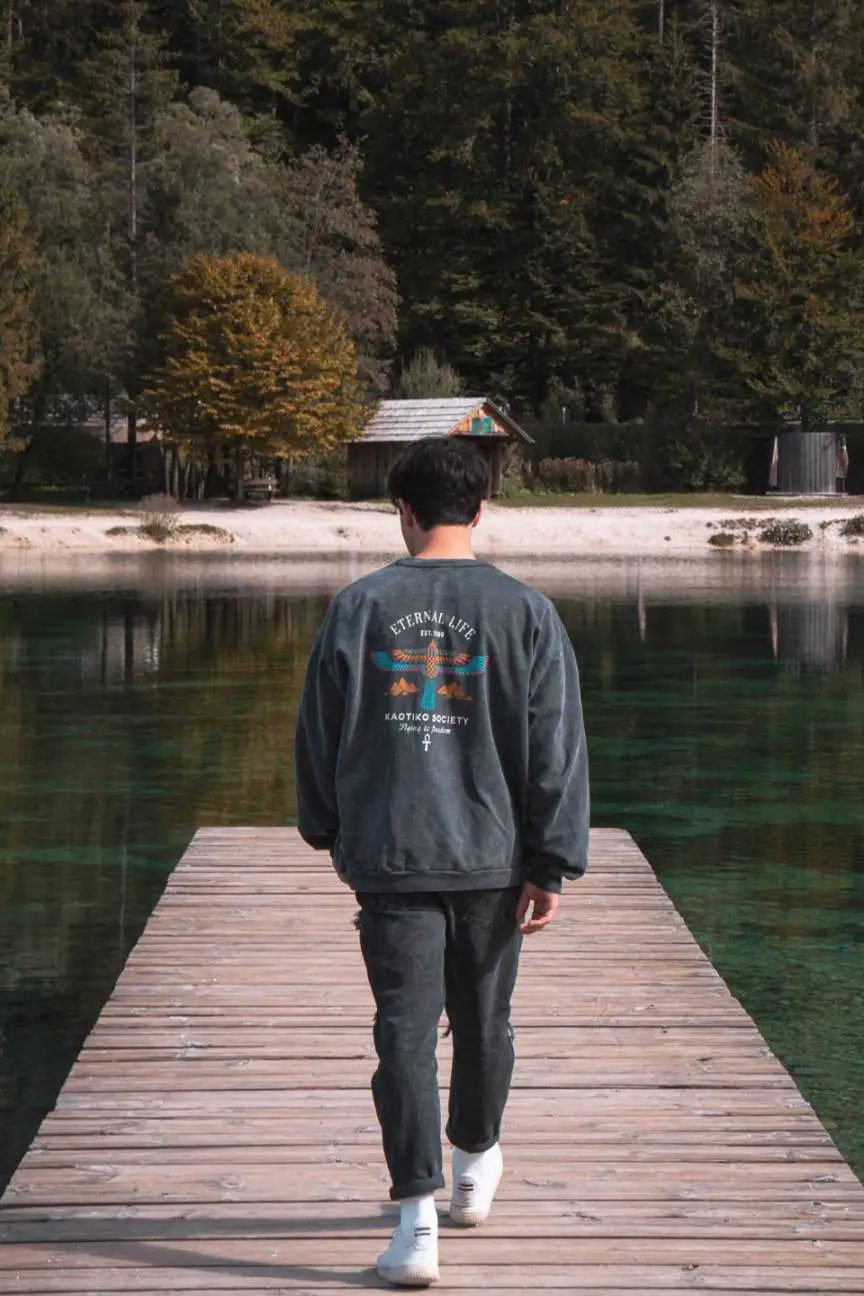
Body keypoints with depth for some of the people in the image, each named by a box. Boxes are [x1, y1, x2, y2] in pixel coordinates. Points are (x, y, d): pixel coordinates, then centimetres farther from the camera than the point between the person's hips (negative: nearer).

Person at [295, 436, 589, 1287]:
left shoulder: (358, 608, 0)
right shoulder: (525, 614, -2)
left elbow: (318, 734, 7)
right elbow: (557, 750, -4)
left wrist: (327, 832, 22)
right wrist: (551, 866, 0)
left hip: (388, 857, -1)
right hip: (492, 857, 1)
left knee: (405, 1030, -2)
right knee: (483, 1019, 18)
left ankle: (417, 1218, -12)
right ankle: (475, 1167, 39)